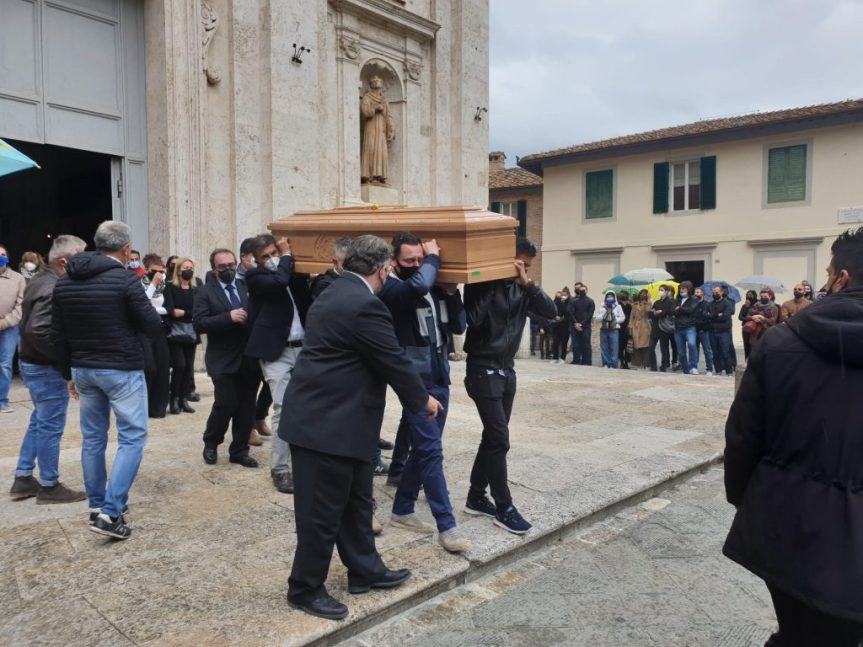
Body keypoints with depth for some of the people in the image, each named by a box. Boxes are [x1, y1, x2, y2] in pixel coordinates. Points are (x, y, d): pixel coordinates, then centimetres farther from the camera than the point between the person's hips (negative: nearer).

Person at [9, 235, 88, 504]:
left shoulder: (41, 279, 9)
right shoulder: (53, 288, -22)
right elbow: (38, 330, -31)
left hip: (32, 362, 10)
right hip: (47, 367, -10)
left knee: (39, 421, 20)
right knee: (50, 426, 1)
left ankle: (23, 478, 28)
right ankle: (49, 486, 12)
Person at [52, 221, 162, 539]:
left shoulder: (64, 281, 5)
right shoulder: (125, 279, -15)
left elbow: (58, 336, 9)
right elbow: (154, 326, -13)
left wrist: (70, 373, 18)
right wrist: (149, 309, 8)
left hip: (84, 369, 7)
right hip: (122, 370, -6)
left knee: (93, 438, 15)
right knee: (132, 438, 0)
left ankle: (96, 506, 25)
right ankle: (110, 512, -7)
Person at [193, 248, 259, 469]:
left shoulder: (248, 287, 9)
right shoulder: (205, 292, -2)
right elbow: (199, 324, -14)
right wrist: (228, 317, -23)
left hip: (249, 357, 4)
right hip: (224, 360, -4)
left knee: (247, 406, 8)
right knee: (226, 404, -3)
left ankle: (239, 450, 22)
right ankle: (210, 444, 23)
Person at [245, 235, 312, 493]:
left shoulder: (294, 272, 15)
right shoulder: (255, 276, -1)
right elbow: (279, 280, -21)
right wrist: (287, 256, -7)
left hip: (303, 347, 5)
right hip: (277, 351, -5)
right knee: (283, 410, -7)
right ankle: (279, 469, 3)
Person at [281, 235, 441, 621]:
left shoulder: (334, 295, 12)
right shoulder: (365, 305, -19)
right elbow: (394, 360, -13)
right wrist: (423, 399, 3)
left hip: (324, 415, 11)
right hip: (328, 422, -11)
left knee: (355, 501, 20)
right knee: (323, 510, 4)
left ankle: (365, 570, 34)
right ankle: (305, 589, 20)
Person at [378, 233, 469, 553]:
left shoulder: (434, 288, 10)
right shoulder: (390, 289, -12)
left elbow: (458, 327, 11)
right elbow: (416, 286, -35)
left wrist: (452, 293, -3)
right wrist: (434, 257, -18)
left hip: (439, 379, 8)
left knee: (422, 449, 14)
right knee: (431, 451, -6)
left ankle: (402, 510, 29)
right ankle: (446, 526, 2)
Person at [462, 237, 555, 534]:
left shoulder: (521, 289, 8)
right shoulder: (482, 285, -9)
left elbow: (551, 311, -3)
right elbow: (472, 319, -25)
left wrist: (528, 283, -14)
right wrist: (492, 282, -19)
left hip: (507, 369, 7)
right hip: (483, 370, -7)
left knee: (493, 437, 11)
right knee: (499, 439, -9)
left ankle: (476, 497, 23)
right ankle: (504, 508, 1)